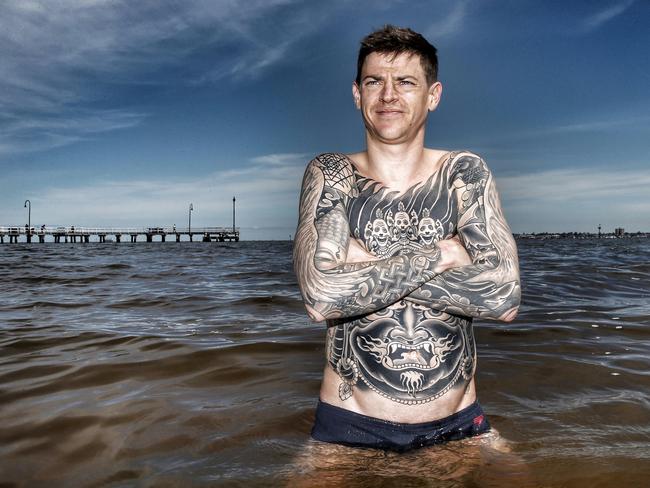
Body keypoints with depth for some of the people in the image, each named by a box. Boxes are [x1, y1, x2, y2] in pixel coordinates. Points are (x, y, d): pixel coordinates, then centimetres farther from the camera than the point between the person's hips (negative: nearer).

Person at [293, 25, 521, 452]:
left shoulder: (465, 173, -1)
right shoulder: (331, 174, -5)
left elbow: (504, 296, -16)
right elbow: (320, 296, -22)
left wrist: (362, 265, -19)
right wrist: (442, 255, -16)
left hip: (458, 426, 2)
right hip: (350, 426, -1)